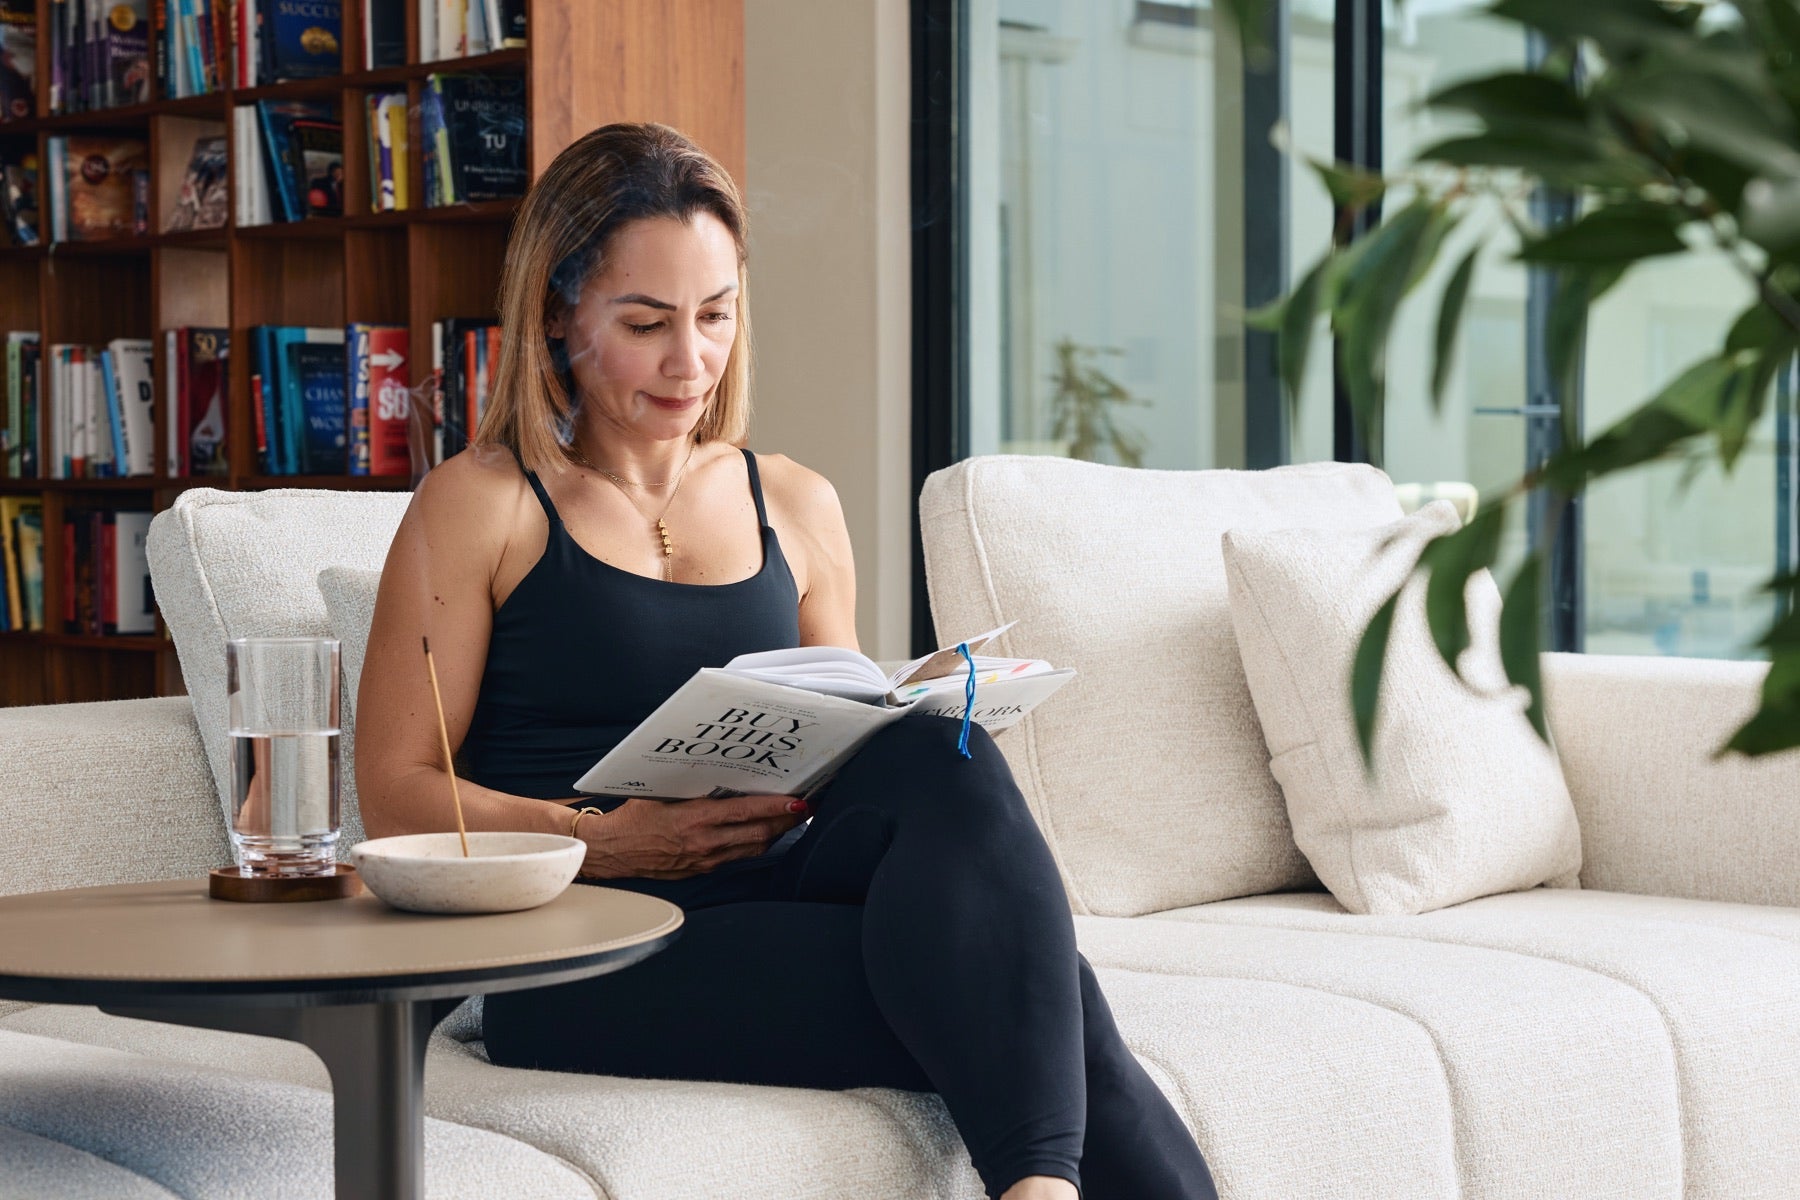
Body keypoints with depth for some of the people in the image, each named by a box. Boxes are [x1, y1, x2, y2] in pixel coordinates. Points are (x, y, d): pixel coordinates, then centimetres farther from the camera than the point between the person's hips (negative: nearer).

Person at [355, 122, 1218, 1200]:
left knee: (937, 755, -32)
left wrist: (929, 774, 1)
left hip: (772, 891, 4)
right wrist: (602, 839, -15)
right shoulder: (483, 509, 7)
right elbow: (395, 795, 1)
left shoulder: (797, 508, 21)